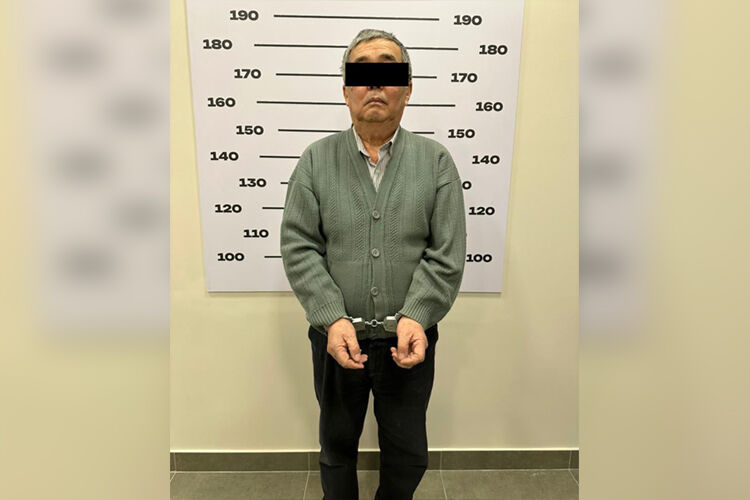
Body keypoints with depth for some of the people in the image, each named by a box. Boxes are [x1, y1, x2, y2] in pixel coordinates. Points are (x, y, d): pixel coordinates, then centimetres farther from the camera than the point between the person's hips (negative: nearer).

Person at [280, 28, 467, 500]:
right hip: (336, 337, 1)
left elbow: (447, 253, -6)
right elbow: (299, 247, -6)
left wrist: (415, 317, -19)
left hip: (409, 339, 0)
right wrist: (332, 318, -17)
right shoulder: (317, 160, 1)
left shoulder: (436, 160, -1)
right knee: (337, 445, 20)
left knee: (408, 454, 17)